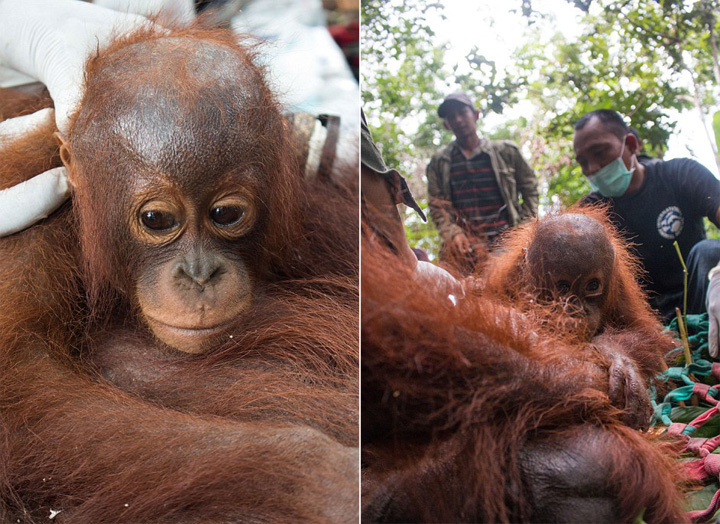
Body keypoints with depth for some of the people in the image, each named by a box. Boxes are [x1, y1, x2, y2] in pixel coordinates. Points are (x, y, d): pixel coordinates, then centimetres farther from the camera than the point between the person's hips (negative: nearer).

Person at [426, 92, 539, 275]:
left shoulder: (505, 152, 12)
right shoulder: (439, 162, 14)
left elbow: (530, 190, 17)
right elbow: (436, 206, 9)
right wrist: (453, 234, -8)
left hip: (505, 240, 0)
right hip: (462, 247, 0)